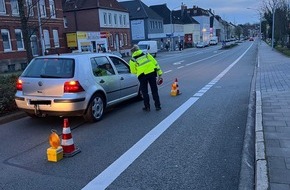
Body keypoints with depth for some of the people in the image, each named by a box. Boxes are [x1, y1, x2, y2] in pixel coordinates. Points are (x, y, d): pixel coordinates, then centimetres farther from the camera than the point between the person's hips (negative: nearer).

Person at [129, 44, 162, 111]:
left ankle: (147, 107, 16)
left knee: (144, 91, 12)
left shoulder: (132, 60, 12)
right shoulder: (147, 55, 19)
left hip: (142, 75, -2)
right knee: (154, 90, 12)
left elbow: (133, 72, 9)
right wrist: (159, 73, 13)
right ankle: (158, 106, 17)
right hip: (151, 73, 2)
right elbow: (155, 63, 13)